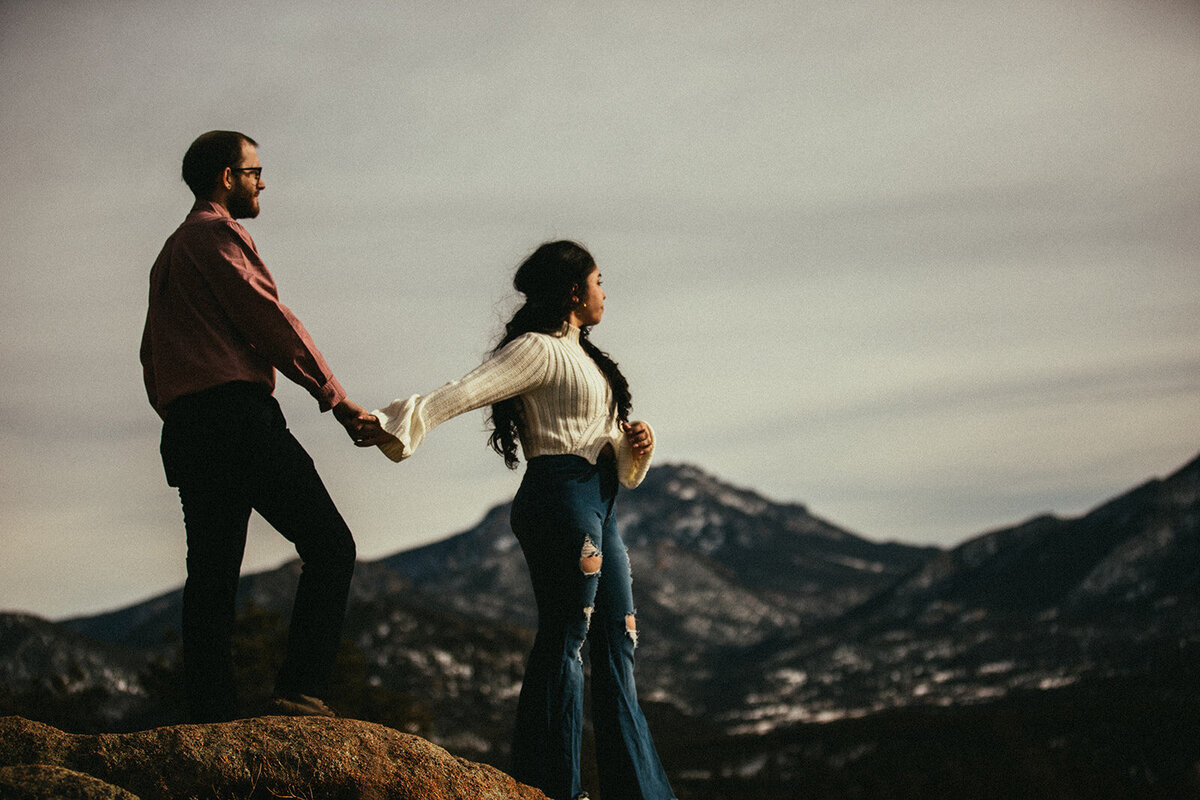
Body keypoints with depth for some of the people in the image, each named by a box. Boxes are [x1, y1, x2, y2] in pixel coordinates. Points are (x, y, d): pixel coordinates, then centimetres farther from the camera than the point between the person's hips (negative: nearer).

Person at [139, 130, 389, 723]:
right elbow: (268, 319, -9)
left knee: (211, 578, 6)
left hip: (185, 429, 10)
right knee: (329, 545, -8)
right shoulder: (220, 234, -2)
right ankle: (300, 690, -17)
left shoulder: (169, 255, 28)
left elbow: (151, 358, 28)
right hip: (238, 412, -10)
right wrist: (337, 399, -6)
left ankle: (209, 720, 1)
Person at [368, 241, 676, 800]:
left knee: (617, 645, 9)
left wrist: (635, 442, 0)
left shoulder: (579, 355, 22)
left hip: (597, 505, 10)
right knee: (565, 639, -8)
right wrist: (393, 422, -33)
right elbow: (464, 392, -20)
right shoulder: (538, 349, -7)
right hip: (562, 496, -10)